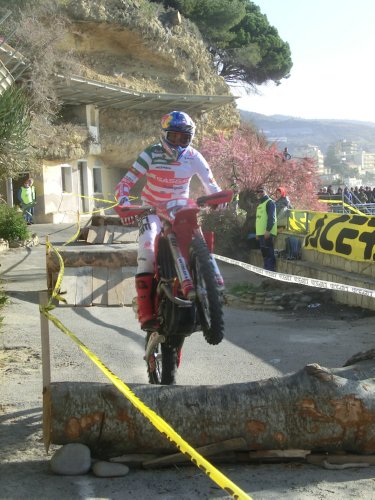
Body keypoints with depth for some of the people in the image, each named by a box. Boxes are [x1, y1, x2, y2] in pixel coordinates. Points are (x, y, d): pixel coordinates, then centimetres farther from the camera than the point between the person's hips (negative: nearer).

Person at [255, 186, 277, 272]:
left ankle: (271, 270, -10)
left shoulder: (269, 202, -6)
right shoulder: (260, 204, 23)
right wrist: (257, 232, 23)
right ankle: (266, 269, 18)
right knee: (264, 252, 12)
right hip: (261, 232, 9)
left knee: (269, 252, -10)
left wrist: (268, 230, -22)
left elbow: (271, 217, -15)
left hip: (267, 232, -9)